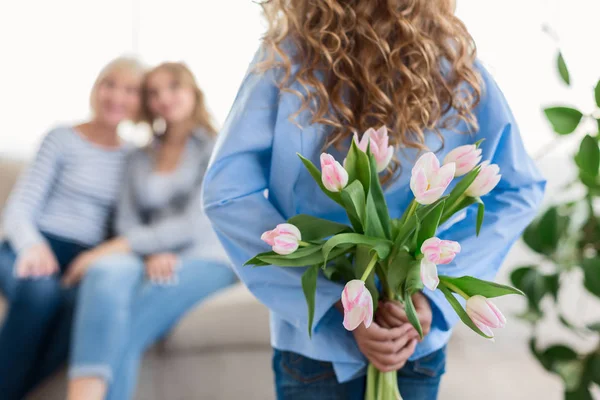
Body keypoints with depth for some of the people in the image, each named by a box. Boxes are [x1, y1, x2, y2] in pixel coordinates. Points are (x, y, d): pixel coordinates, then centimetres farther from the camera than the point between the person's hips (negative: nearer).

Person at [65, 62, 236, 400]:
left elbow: (196, 225, -7)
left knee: (128, 330, -32)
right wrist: (152, 255, -15)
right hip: (148, 260, 3)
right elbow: (127, 224, 10)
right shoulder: (141, 159, 21)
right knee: (106, 273, -35)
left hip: (203, 261, -3)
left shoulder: (216, 148, 6)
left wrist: (111, 248, -15)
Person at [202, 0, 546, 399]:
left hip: (315, 330, -2)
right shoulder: (456, 62, -8)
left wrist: (337, 305, -20)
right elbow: (519, 191, -4)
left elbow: (227, 192, -20)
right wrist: (435, 291, -13)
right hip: (422, 335, 3)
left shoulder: (288, 56, -16)